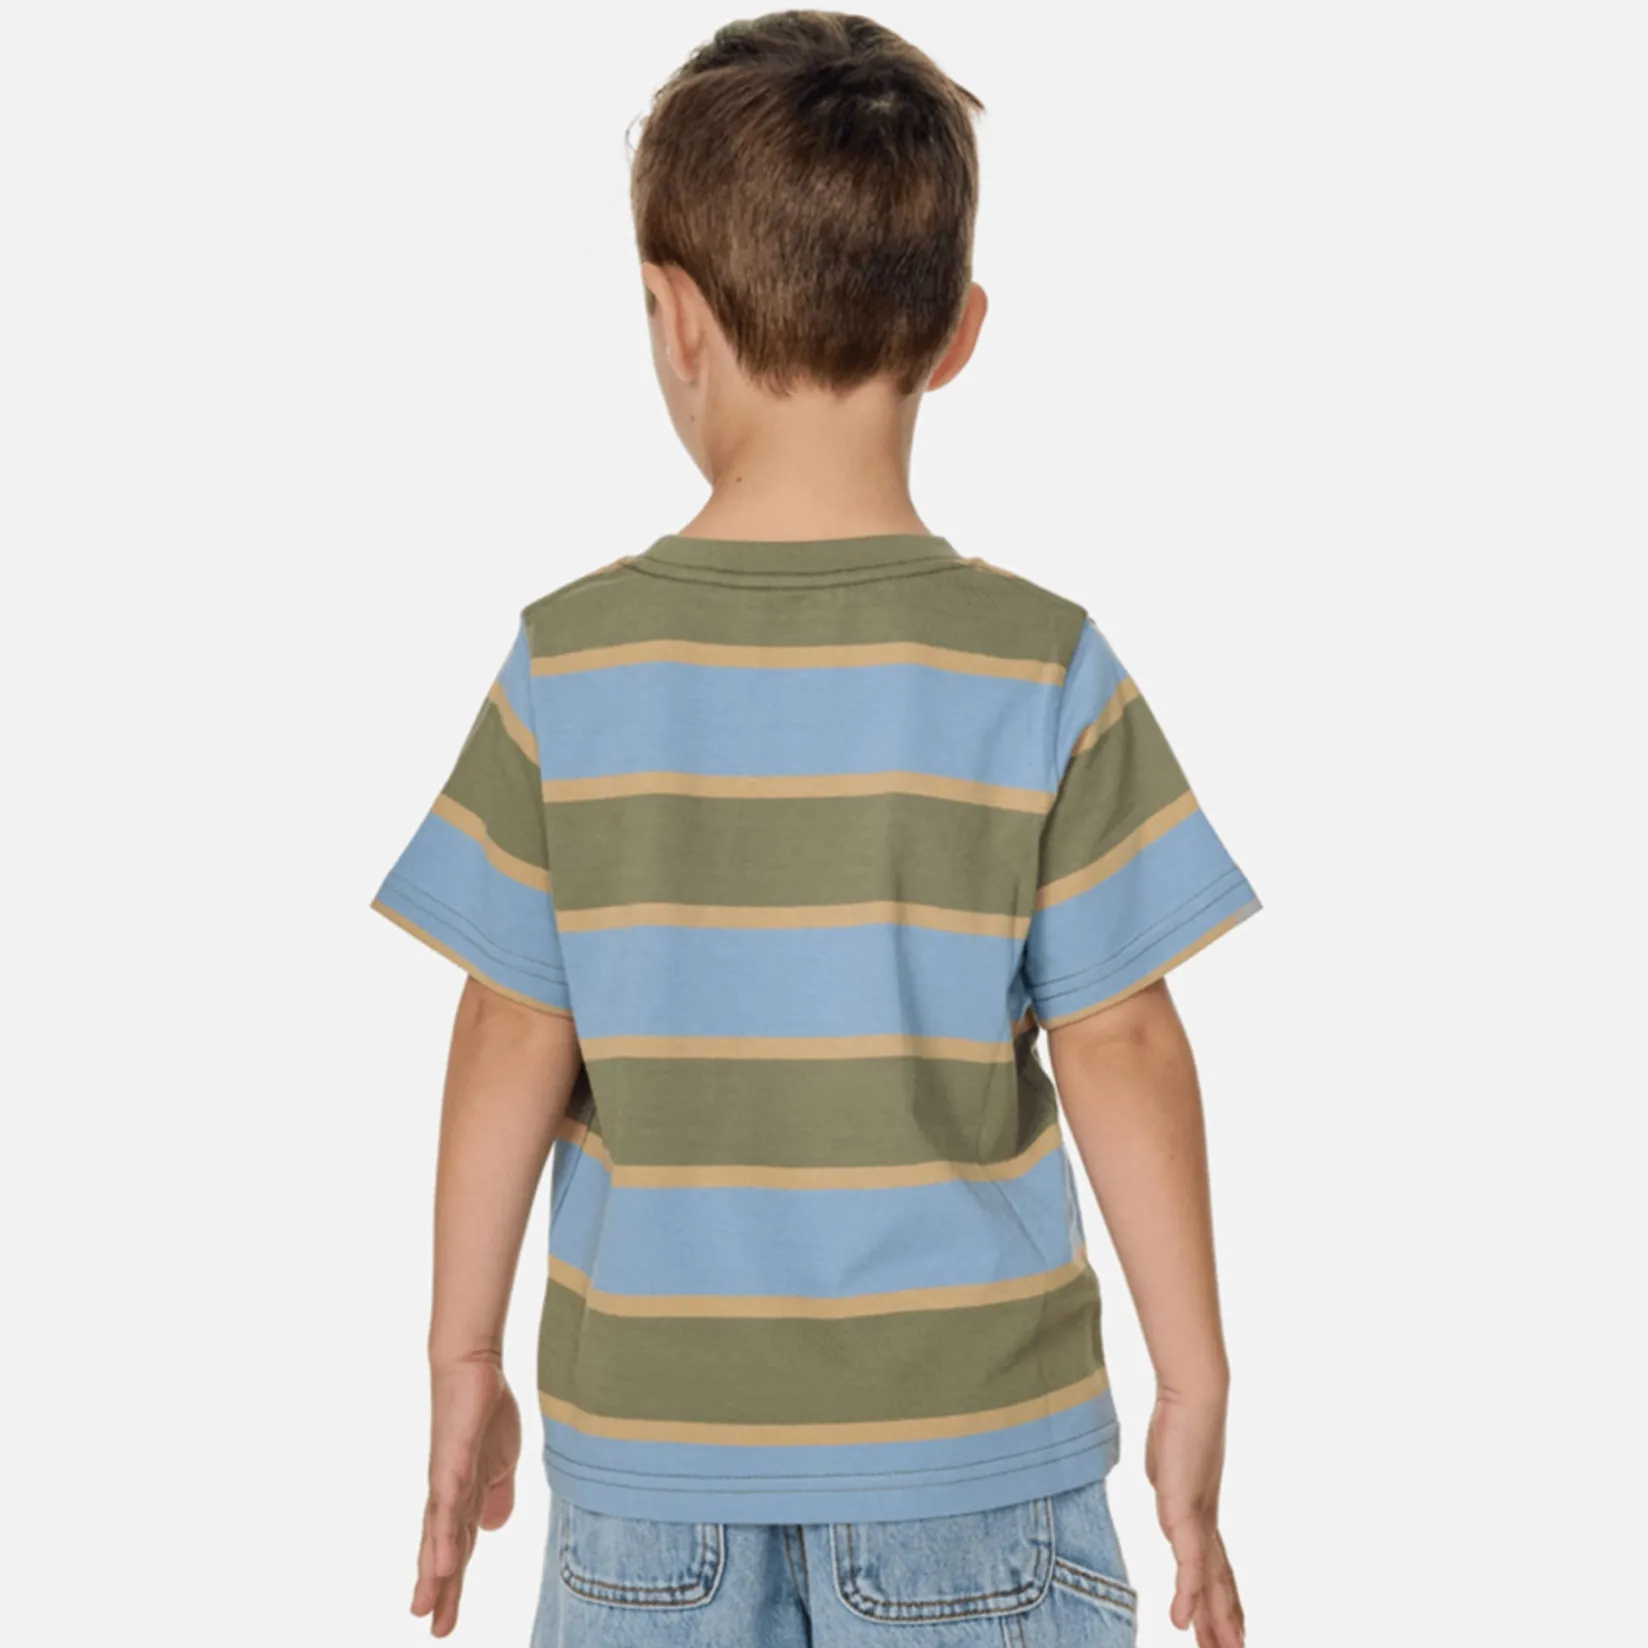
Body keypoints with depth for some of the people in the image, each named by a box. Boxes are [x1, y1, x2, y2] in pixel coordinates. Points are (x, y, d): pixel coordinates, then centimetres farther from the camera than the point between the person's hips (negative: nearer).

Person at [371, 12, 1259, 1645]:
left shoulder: (570, 665, -9)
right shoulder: (1041, 668, -12)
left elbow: (515, 1042, -5)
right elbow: (1118, 1045, -10)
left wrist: (463, 1358, 8)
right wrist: (1194, 1386, 1)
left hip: (651, 1440, 1)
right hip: (966, 1444, -1)